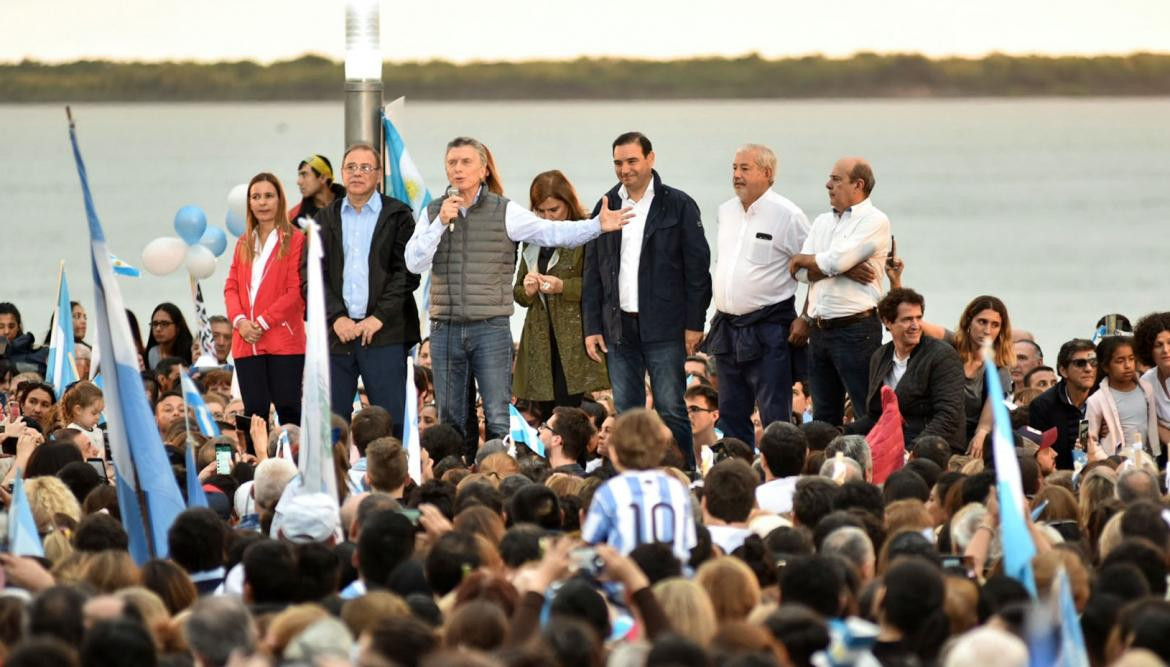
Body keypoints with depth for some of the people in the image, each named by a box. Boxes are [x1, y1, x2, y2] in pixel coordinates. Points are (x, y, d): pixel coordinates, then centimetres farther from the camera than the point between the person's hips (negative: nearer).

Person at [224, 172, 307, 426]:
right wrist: (240, 321, -5)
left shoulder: (295, 240, -1)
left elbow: (296, 291, -7)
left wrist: (263, 322, -13)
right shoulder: (244, 243, 17)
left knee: (288, 410, -6)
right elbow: (231, 287, 13)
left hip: (284, 341, -5)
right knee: (254, 412, 2)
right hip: (247, 343, 5)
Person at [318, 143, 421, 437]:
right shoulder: (325, 219, 14)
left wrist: (379, 317, -11)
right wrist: (337, 317, -7)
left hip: (384, 333, -3)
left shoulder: (398, 215, 6)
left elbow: (407, 272, -1)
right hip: (337, 333, 3)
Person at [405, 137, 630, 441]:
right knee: (449, 421, 8)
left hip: (491, 328, -3)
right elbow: (414, 262, -1)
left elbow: (551, 232, -8)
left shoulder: (505, 211, 0)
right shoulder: (433, 213, 8)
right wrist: (441, 223, -11)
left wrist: (597, 225, -21)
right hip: (445, 328, 3)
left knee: (498, 421, -6)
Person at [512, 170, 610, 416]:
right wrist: (527, 291, -2)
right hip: (541, 343, 6)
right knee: (547, 415, 2)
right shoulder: (533, 239, 16)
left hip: (574, 340, -6)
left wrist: (562, 286, -17)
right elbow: (517, 293, 20)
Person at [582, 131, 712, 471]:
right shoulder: (607, 207, 12)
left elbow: (697, 266, -2)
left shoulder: (678, 205, 0)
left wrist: (694, 323, -7)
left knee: (671, 410, -5)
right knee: (626, 414, 5)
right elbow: (592, 272, 14)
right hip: (619, 328, 4)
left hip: (664, 327, -4)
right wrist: (592, 327, 7)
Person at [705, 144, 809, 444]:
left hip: (767, 331, -7)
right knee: (731, 416, 11)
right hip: (727, 328, 7)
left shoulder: (787, 215, -9)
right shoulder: (726, 211, 12)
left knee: (775, 419, -6)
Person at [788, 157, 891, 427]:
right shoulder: (823, 222, 17)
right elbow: (802, 273, 5)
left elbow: (834, 262, -16)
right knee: (824, 417, 10)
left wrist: (801, 259, 1)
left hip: (856, 328, -7)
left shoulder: (874, 221, -6)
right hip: (819, 331, 8)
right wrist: (846, 269, -9)